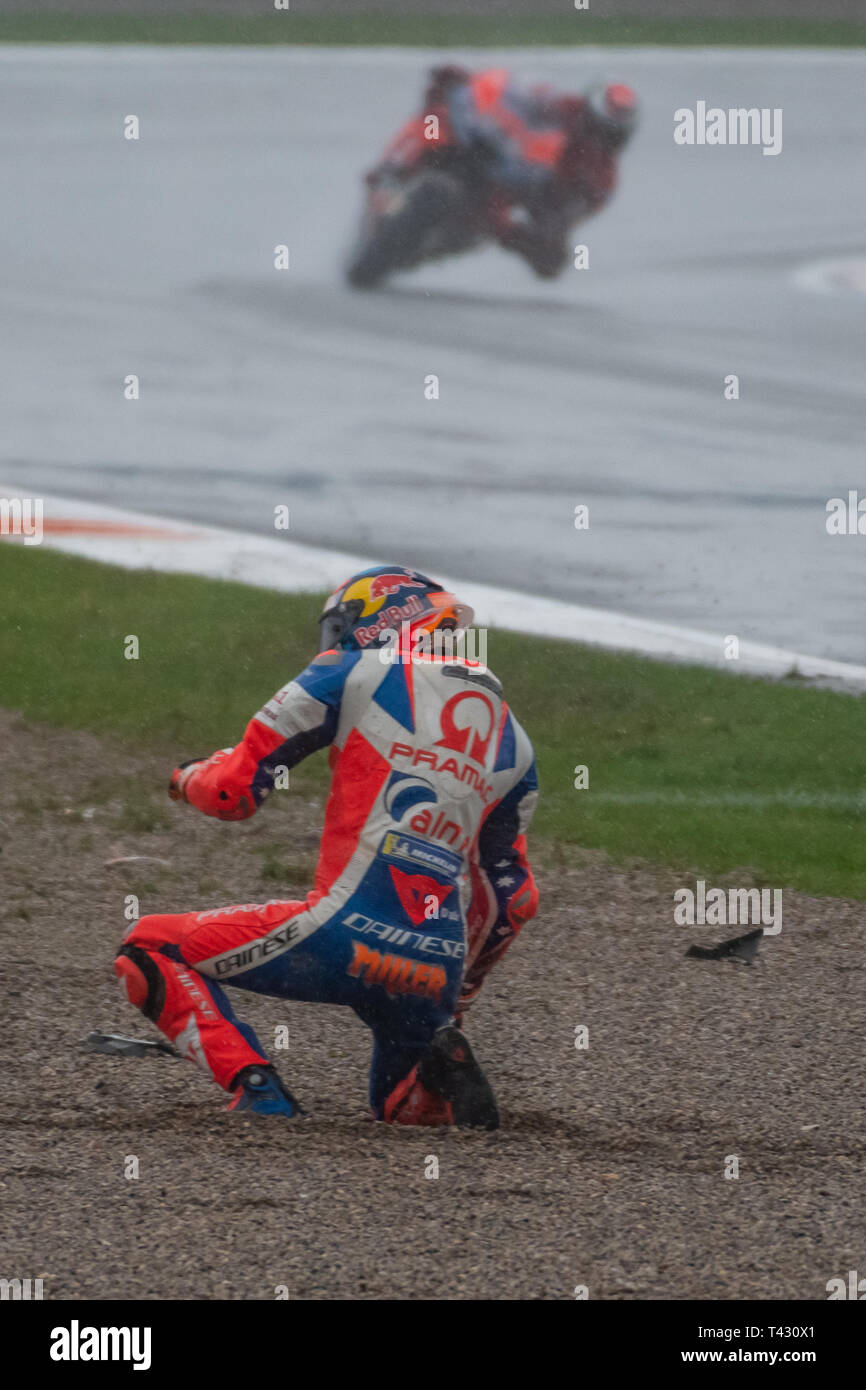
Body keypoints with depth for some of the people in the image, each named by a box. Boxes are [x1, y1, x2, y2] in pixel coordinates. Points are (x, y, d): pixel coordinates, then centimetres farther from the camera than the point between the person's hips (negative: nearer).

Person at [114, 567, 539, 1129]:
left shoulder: (356, 676, 5)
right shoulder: (511, 740, 21)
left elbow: (233, 791, 5)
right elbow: (514, 899, 25)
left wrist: (189, 778, 29)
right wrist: (456, 999, 37)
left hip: (348, 935, -6)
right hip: (434, 971, 6)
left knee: (151, 948, 10)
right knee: (402, 1106, 32)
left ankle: (256, 1088, -8)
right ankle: (442, 1065, -3)